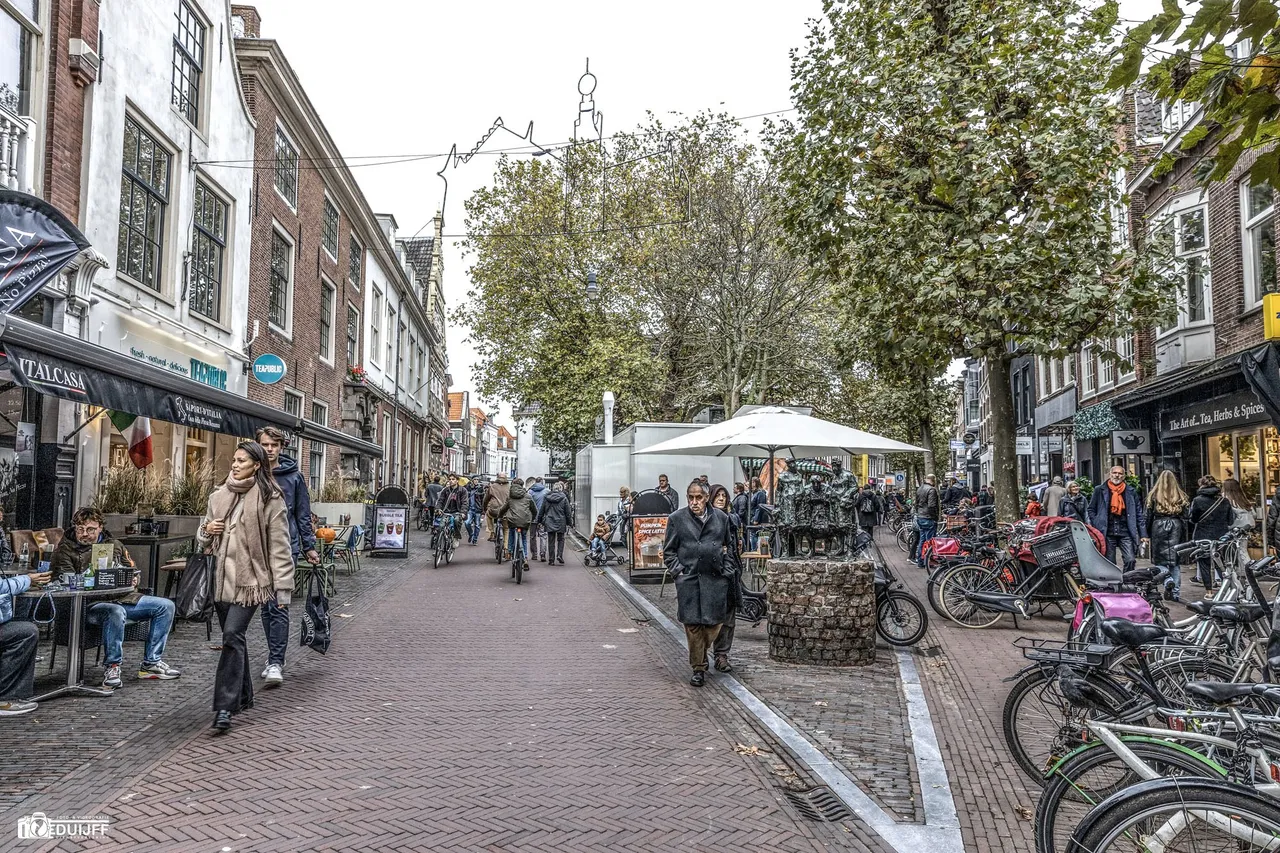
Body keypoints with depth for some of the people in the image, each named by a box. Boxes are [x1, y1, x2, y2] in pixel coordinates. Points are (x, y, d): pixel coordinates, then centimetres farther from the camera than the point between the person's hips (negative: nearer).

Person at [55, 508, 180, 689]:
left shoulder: (113, 544, 19)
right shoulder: (65, 550, 3)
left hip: (123, 597, 7)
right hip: (91, 603, -7)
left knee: (165, 606, -6)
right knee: (115, 612, -40)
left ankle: (151, 663, -3)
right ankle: (112, 667, -23)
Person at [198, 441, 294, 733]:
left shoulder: (270, 499, -7)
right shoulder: (219, 497, 11)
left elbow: (280, 547, -7)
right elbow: (204, 542, 23)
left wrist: (283, 588, -11)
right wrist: (207, 530, -2)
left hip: (250, 580, -6)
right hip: (221, 579, 6)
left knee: (233, 636, -16)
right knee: (233, 638, 14)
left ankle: (225, 707, -13)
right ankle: (243, 696, 29)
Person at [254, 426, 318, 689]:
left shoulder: (294, 477, 1)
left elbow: (303, 515, 6)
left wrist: (309, 547, 4)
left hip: (286, 548, -3)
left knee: (278, 606, -10)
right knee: (266, 607, 11)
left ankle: (276, 662, -8)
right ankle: (274, 658, 23)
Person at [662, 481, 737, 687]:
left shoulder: (721, 518, 8)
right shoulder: (676, 519, 3)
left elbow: (729, 546, 16)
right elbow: (669, 551, 7)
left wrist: (726, 571, 7)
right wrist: (678, 572, -4)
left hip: (716, 579, 1)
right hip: (688, 579, -1)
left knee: (714, 621, 3)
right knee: (693, 624, -2)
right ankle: (698, 668, 9)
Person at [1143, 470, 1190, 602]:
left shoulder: (1154, 496, -2)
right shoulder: (1181, 497, 4)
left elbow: (1149, 516, -1)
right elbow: (1184, 517, 5)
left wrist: (1146, 534, 6)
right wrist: (1184, 538, 10)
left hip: (1159, 527, -2)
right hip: (1176, 527, 2)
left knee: (1160, 559, 5)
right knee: (1176, 561, 7)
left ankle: (1168, 580, -22)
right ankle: (1176, 593, 8)